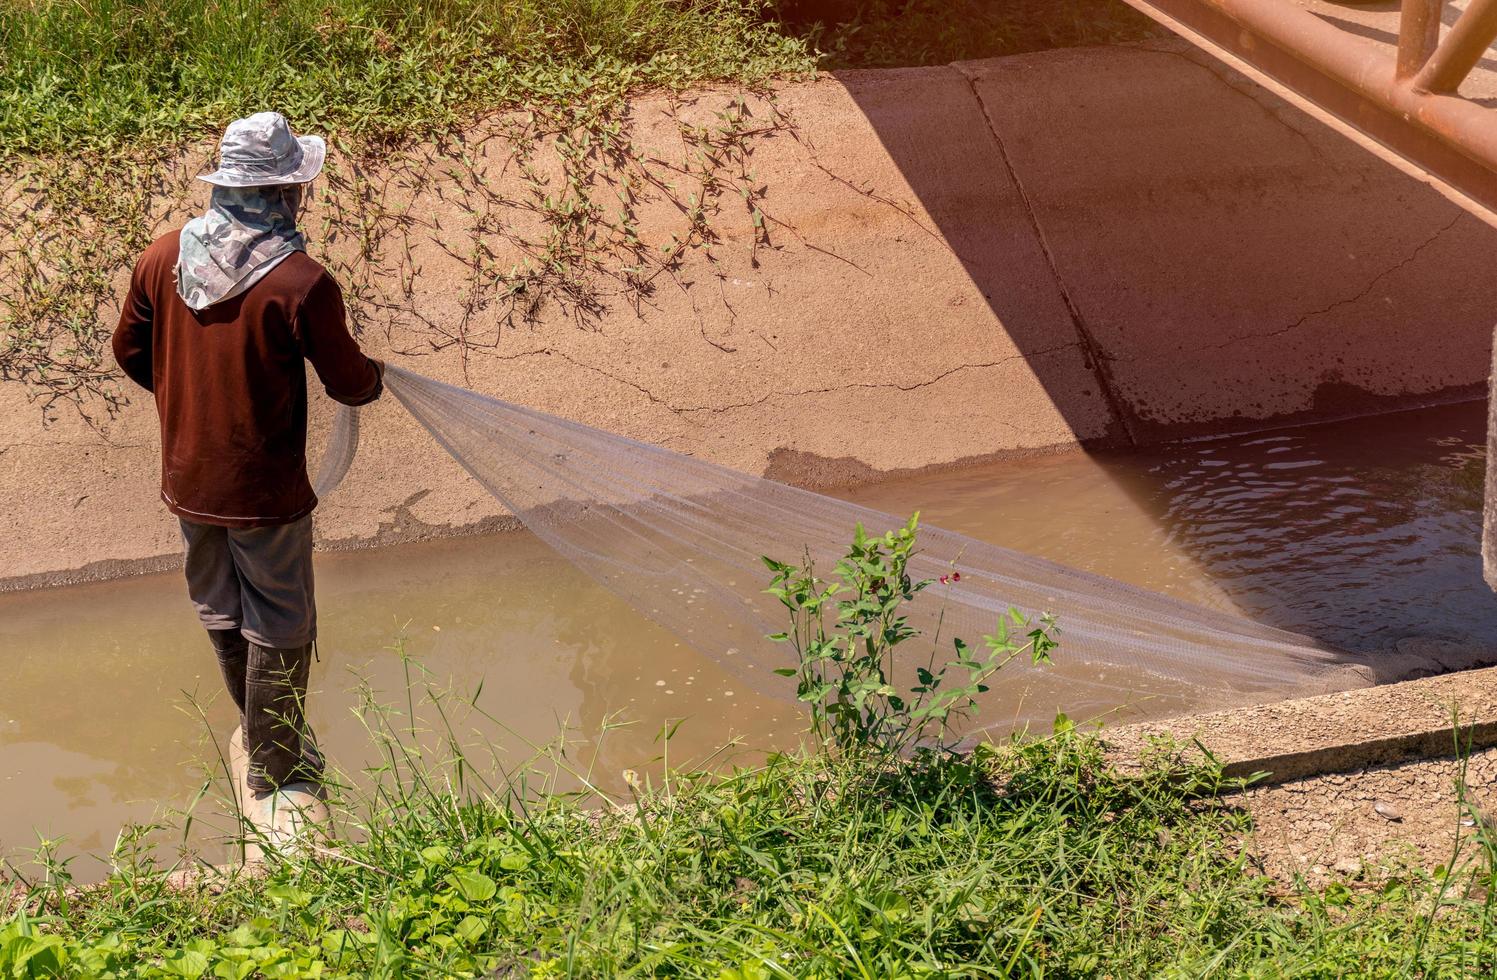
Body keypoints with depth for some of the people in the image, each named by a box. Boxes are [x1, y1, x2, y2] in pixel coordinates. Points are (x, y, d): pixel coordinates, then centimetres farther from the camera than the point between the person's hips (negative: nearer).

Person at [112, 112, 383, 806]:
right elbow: (349, 383, -12)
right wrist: (376, 376, 12)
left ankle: (260, 726, 45)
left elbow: (130, 350, 6)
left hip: (186, 478, 6)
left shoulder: (164, 256, -6)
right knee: (278, 627, 12)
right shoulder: (302, 283, -22)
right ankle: (274, 766, 25)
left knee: (220, 611, 24)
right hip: (263, 488, -6)